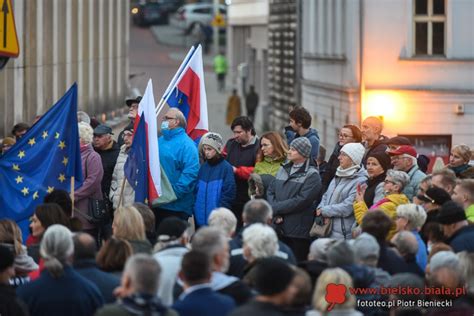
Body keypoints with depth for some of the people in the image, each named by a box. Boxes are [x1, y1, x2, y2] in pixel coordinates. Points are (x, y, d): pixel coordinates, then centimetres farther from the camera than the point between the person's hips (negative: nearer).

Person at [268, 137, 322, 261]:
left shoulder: (312, 175, -6)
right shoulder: (283, 169, 14)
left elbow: (301, 201, -15)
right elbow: (270, 192, 9)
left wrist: (275, 208, -11)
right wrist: (276, 215, -7)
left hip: (299, 232, -6)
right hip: (279, 228, 6)